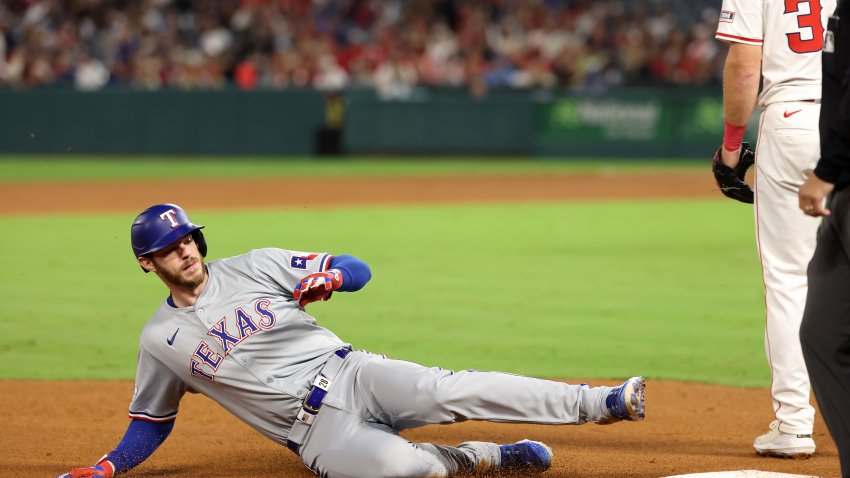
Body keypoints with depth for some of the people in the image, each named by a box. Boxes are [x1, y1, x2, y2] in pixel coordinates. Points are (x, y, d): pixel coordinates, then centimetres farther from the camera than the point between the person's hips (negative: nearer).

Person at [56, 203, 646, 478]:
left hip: (351, 375, 1)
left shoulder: (254, 267, 7)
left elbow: (359, 271, 6)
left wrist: (327, 279, -16)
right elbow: (150, 426, 19)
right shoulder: (159, 340, 8)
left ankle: (604, 402, -28)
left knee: (448, 390, -26)